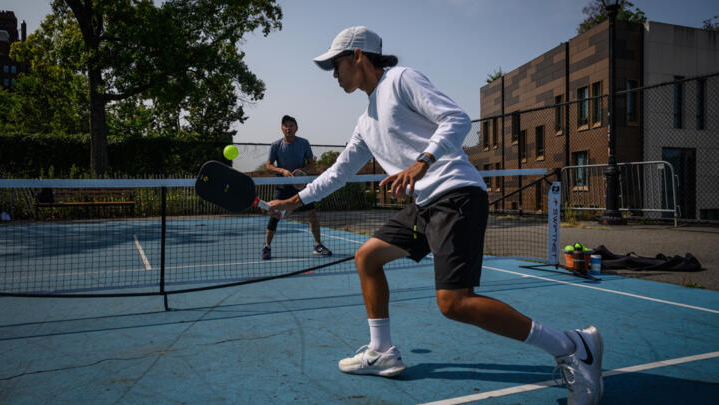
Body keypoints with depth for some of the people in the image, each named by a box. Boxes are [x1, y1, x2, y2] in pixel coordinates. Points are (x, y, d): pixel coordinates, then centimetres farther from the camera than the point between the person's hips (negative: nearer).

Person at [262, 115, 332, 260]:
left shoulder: (304, 143, -3)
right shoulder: (276, 145, -6)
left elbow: (311, 162, 4)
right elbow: (269, 165, -2)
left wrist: (302, 169, -16)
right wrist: (282, 171, -20)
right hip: (283, 186, -1)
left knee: (312, 213, -5)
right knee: (275, 215, -6)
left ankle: (318, 245, 9)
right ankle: (267, 247, 10)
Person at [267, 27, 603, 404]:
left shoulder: (400, 79, -1)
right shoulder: (366, 122, 24)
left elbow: (456, 118, -13)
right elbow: (338, 171, 32)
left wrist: (421, 163, -28)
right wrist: (294, 201, 33)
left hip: (456, 193, -9)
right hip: (424, 204, 10)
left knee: (454, 302, -19)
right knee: (366, 256, 13)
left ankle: (573, 347, -8)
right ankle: (382, 352, 22)